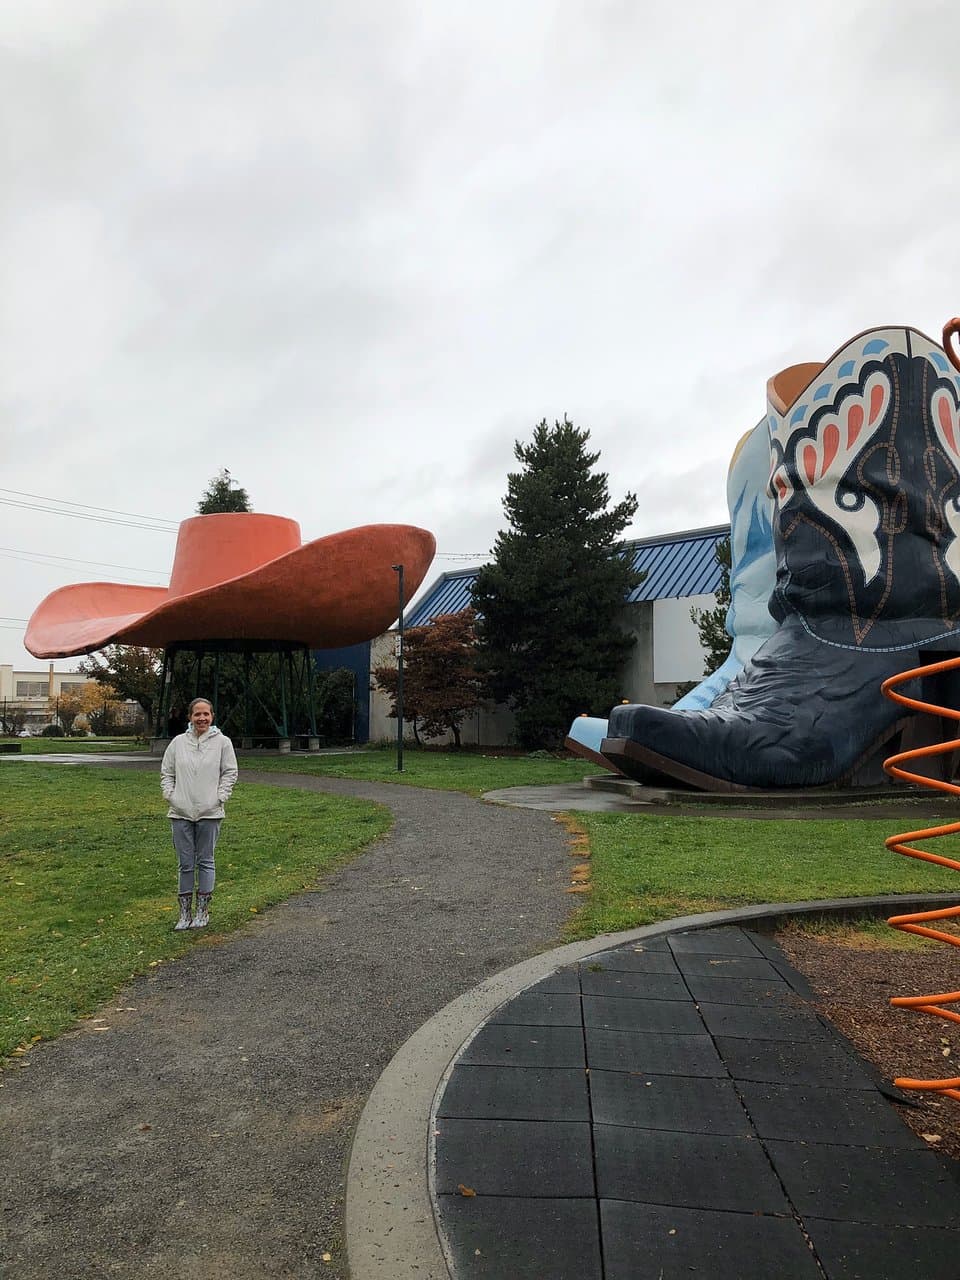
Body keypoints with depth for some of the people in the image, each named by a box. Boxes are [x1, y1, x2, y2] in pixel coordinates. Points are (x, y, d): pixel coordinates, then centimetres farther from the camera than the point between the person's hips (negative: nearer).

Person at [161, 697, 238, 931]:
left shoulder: (222, 742, -1)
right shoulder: (178, 742, 5)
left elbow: (230, 772, 2)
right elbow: (166, 772, 11)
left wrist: (220, 797, -7)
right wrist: (170, 795, 0)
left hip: (210, 813, -2)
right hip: (181, 813, 2)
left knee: (205, 862, 8)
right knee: (185, 864, 8)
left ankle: (203, 911, 18)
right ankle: (185, 913, 17)